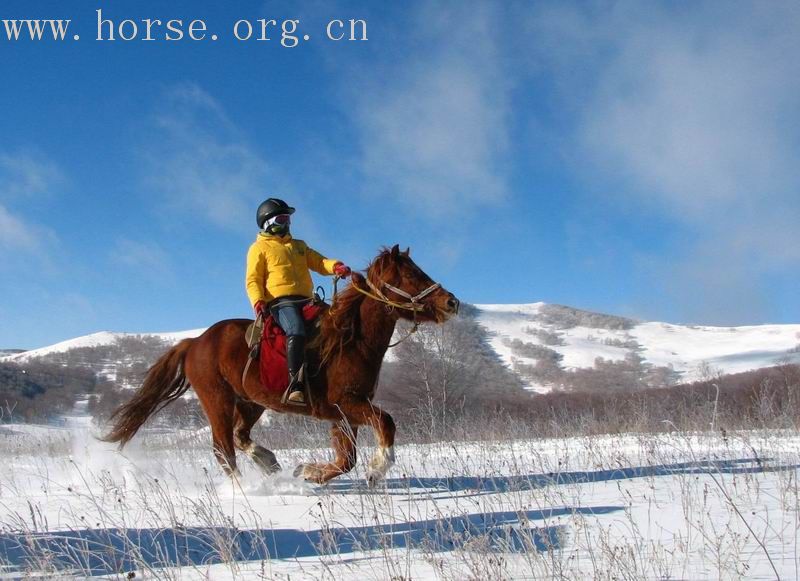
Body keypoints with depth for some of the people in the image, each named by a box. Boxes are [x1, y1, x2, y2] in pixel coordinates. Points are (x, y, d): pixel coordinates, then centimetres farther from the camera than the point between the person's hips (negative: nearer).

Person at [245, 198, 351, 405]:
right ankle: (295, 387, -43)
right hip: (280, 302, -7)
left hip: (306, 300, 7)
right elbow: (252, 279, 4)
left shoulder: (299, 246, 31)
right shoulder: (259, 248, 14)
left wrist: (335, 266, -5)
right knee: (297, 331, -34)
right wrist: (257, 301, -16)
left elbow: (318, 262, 19)